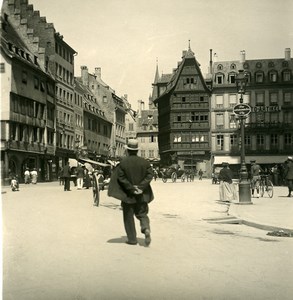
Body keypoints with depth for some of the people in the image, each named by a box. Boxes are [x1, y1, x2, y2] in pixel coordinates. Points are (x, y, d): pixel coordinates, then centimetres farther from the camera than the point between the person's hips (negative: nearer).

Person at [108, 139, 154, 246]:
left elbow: (121, 178, -14)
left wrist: (131, 188, -11)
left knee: (129, 216, 10)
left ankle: (132, 239, 11)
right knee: (142, 214, 15)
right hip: (142, 194, 2)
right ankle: (146, 228, -13)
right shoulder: (144, 161, 0)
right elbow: (150, 175, -6)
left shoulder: (123, 162, -9)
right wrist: (141, 186, -10)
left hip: (128, 194, -2)